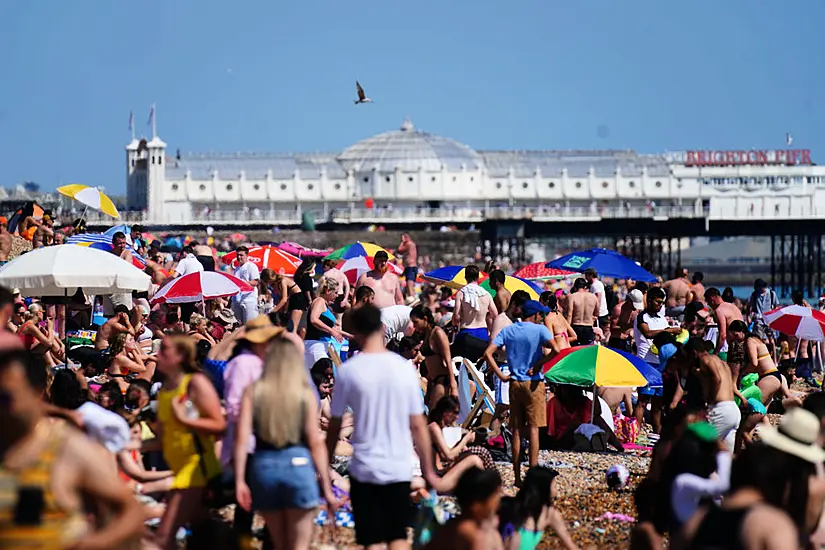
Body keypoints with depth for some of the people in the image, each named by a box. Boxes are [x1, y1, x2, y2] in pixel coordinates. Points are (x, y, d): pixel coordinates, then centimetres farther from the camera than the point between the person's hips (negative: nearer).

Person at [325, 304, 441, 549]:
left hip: (364, 468, -2)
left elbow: (334, 427, -1)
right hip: (400, 468, 2)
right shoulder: (404, 368, -1)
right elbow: (418, 425, 1)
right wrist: (428, 471, 10)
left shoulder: (348, 371, -6)